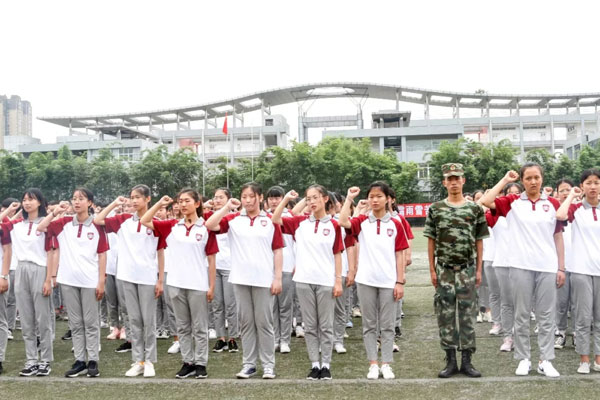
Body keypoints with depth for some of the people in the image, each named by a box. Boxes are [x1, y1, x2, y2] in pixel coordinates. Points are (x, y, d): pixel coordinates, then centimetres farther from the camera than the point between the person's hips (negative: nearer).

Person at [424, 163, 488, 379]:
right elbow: (431, 241, 3)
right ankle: (450, 360, 13)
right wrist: (432, 269, -1)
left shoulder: (475, 209, 3)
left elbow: (479, 242, 5)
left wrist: (479, 270, 2)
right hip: (444, 270, 0)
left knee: (468, 314, 4)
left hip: (468, 270, 0)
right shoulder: (435, 209, 2)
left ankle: (467, 360, 12)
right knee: (445, 315, 4)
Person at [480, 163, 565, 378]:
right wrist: (505, 180, -6)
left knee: (547, 315, 7)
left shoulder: (553, 204, 5)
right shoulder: (512, 203, 2)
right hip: (521, 266, -1)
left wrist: (561, 267, 5)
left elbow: (558, 237, 8)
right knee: (521, 315, 7)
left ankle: (546, 360, 17)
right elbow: (485, 202, -13)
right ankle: (523, 359, 18)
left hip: (548, 267, 1)